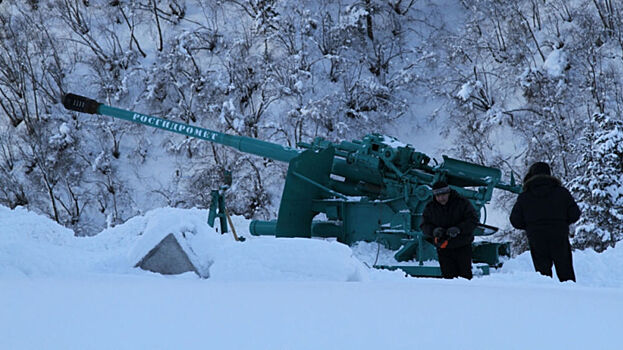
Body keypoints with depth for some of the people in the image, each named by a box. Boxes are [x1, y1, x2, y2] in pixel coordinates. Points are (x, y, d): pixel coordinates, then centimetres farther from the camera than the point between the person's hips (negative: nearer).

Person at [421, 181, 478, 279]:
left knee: (466, 275, 1)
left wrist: (458, 229, -24)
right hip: (443, 249, 2)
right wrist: (434, 230, -18)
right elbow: (424, 225, 5)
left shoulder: (462, 202, -5)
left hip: (463, 248, -2)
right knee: (448, 275, -3)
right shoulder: (430, 208, 4)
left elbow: (473, 220, -9)